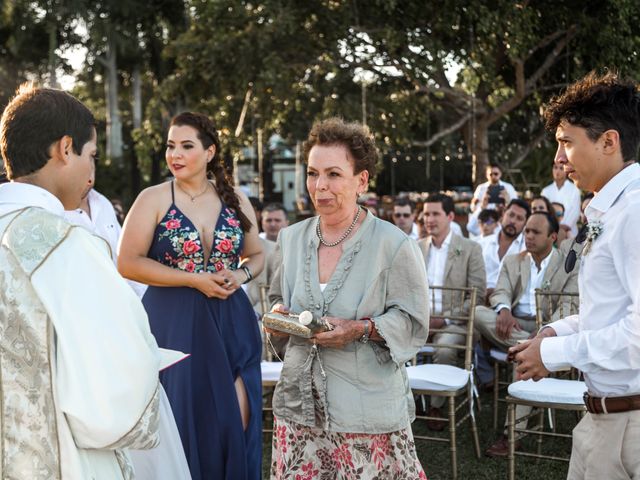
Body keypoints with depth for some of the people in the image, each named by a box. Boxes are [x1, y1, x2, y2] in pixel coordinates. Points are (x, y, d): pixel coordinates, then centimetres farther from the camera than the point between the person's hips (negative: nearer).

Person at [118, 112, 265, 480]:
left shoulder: (236, 201, 7)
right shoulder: (153, 199, -3)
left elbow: (257, 255, 17)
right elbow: (128, 263, -10)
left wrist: (239, 276, -7)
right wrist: (194, 279, -15)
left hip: (231, 322, 3)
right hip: (175, 323, -3)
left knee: (236, 418, 2)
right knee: (184, 417, 4)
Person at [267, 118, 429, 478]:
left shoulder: (393, 245, -8)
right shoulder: (293, 238, 8)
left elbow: (413, 321, -7)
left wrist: (361, 329, -21)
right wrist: (278, 312, -1)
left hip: (368, 405, -4)